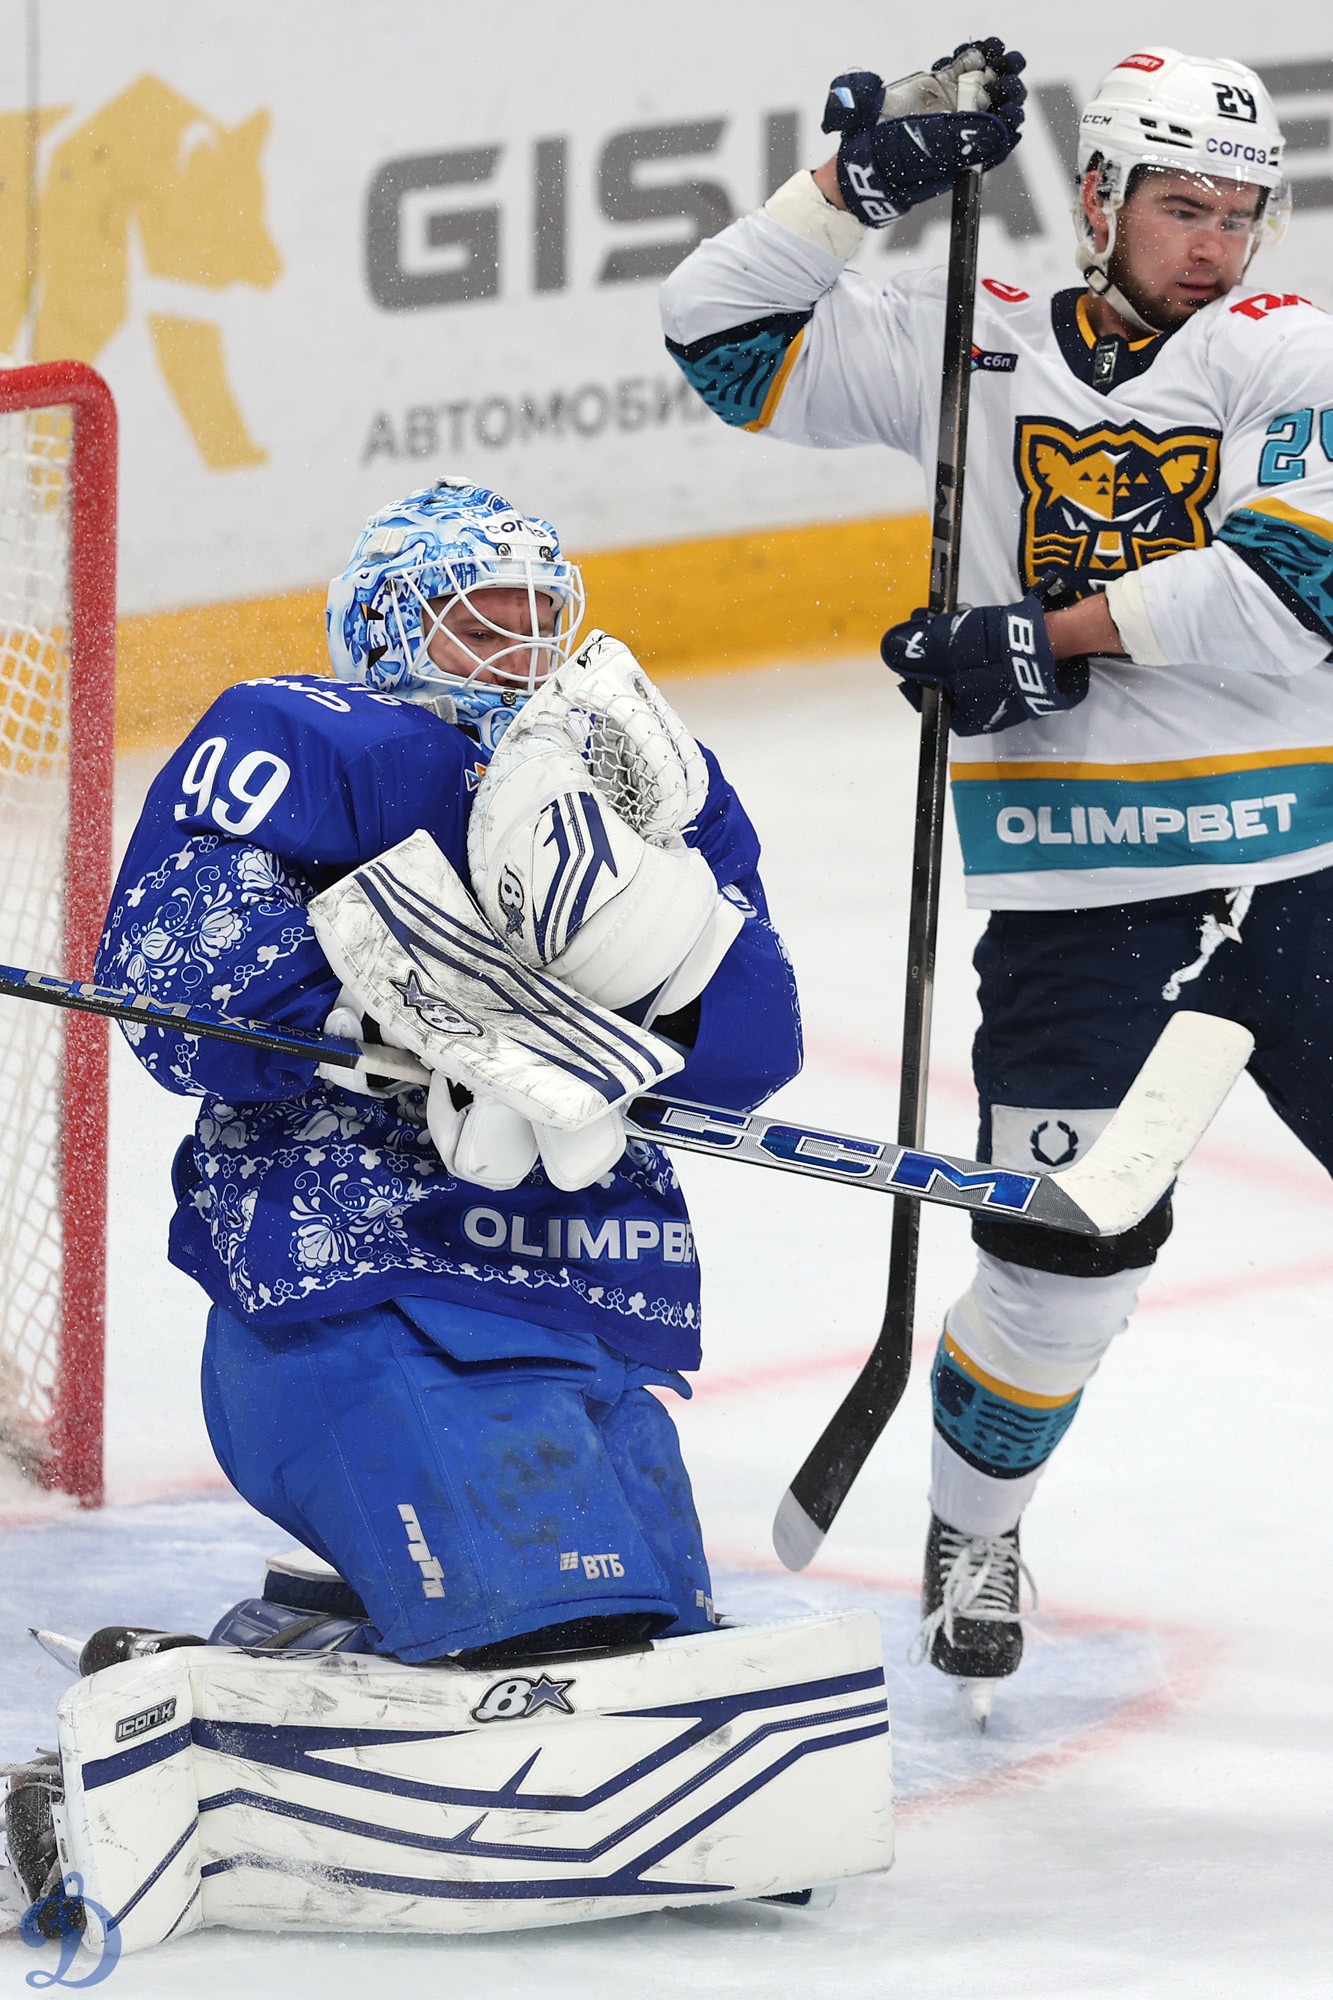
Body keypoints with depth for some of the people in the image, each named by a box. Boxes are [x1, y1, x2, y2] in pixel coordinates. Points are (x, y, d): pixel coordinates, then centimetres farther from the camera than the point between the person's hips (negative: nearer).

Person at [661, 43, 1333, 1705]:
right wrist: (863, 182, -5)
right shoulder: (972, 354, 6)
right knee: (1069, 1264, -4)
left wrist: (1058, 634, -18)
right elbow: (723, 335, 6)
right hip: (1079, 901, 0)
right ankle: (970, 1535, 22)